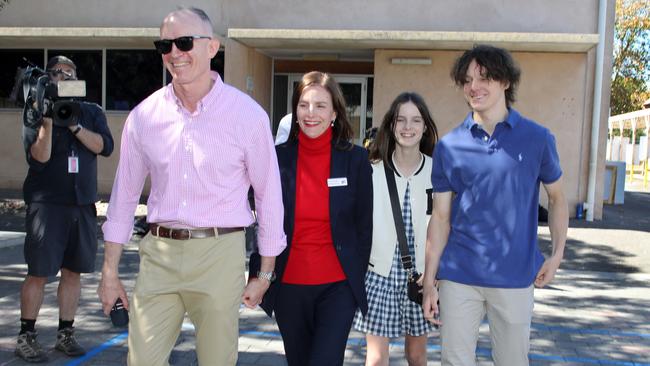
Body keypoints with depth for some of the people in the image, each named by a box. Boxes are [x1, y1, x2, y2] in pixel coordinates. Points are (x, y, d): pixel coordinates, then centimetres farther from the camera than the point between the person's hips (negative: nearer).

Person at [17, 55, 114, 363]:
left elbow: (105, 146, -6)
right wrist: (47, 121, -21)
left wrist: (74, 125, -14)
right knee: (39, 273, -1)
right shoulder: (36, 110, 1)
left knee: (72, 271, 8)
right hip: (46, 202, -3)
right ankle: (26, 337, 12)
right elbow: (39, 157, -9)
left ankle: (65, 334, 20)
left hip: (83, 204, 3)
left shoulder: (91, 112, 9)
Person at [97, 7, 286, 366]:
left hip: (219, 254, -2)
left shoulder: (247, 114, -6)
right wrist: (109, 272, 12)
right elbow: (124, 194, 11)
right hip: (159, 254, 2)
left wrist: (265, 273, 3)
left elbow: (268, 195, 1)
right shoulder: (144, 115, 3)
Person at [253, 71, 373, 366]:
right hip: (289, 285, 2)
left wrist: (358, 277, 1)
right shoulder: (278, 158, -1)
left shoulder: (356, 159, -3)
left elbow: (363, 225, 2)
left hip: (338, 286, -2)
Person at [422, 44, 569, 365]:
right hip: (458, 276, 1)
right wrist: (428, 283, 1)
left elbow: (557, 197, 11)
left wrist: (557, 253, -3)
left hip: (515, 278, 0)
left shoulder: (537, 139, 0)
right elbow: (440, 218, 3)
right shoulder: (448, 146, 1)